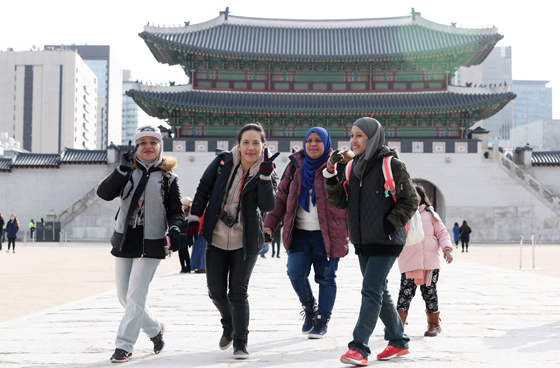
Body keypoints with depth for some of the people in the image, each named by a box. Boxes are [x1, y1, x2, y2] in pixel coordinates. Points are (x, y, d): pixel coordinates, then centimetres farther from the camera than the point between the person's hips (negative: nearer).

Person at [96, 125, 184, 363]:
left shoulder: (167, 178, 2)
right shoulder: (128, 171, 6)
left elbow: (176, 210, 2)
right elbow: (104, 193, -8)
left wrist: (174, 229, -19)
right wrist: (122, 171, -22)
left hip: (150, 245, -4)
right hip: (124, 242, 4)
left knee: (135, 296, -7)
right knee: (124, 296, 10)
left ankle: (124, 346, 3)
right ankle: (155, 329, 31)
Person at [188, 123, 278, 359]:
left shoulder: (266, 173, -7)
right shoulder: (223, 162, -5)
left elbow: (267, 205, -21)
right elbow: (203, 189, 4)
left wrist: (265, 175, -31)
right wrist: (194, 219, -2)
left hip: (246, 242, -2)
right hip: (216, 239, 2)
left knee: (238, 292, -5)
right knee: (216, 291, 8)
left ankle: (240, 343, 10)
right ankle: (229, 325, 39)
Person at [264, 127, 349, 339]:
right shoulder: (295, 166, 9)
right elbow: (281, 198, 12)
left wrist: (349, 232, -10)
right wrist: (270, 224, 3)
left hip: (328, 232, -3)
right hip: (300, 232, 3)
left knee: (326, 277, 2)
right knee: (295, 273, -6)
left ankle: (322, 320, 18)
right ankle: (309, 308, 21)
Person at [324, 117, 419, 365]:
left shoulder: (392, 165, -10)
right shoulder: (354, 166, 9)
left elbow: (410, 201, -7)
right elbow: (341, 202, 8)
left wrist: (389, 226, -14)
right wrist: (331, 179, -6)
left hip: (386, 241, -7)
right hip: (363, 242, 7)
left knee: (371, 291, -12)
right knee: (380, 292, 14)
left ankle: (359, 348, -12)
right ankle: (399, 342, 27)